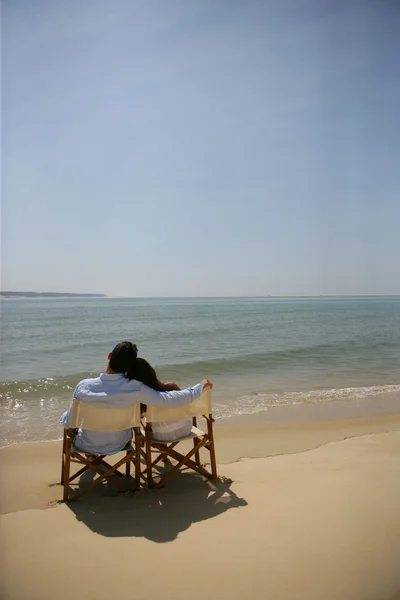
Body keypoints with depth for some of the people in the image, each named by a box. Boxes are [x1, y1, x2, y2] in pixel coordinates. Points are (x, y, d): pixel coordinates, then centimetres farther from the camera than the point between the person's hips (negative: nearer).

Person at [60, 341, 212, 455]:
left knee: (64, 417, 30)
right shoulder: (135, 388, -30)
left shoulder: (84, 386, -27)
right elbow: (170, 399, -26)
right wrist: (200, 386, -12)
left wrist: (63, 417, 10)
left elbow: (67, 423, -15)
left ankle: (92, 456, 48)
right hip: (117, 446, 1)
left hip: (86, 446, 0)